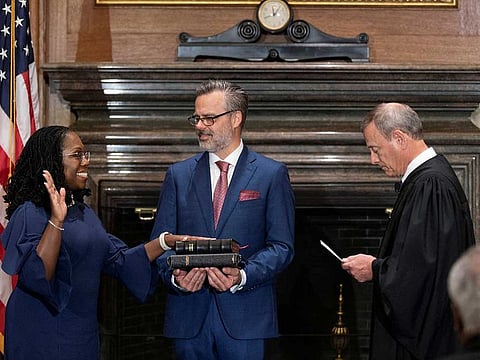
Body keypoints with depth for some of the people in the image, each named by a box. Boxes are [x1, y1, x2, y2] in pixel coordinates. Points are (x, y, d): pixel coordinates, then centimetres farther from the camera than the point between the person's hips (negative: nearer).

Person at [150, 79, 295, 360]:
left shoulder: (272, 174, 3)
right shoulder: (179, 175, 12)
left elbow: (282, 245, -2)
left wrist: (243, 276, -18)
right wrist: (174, 276, -12)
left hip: (244, 318, -2)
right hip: (189, 317, 2)